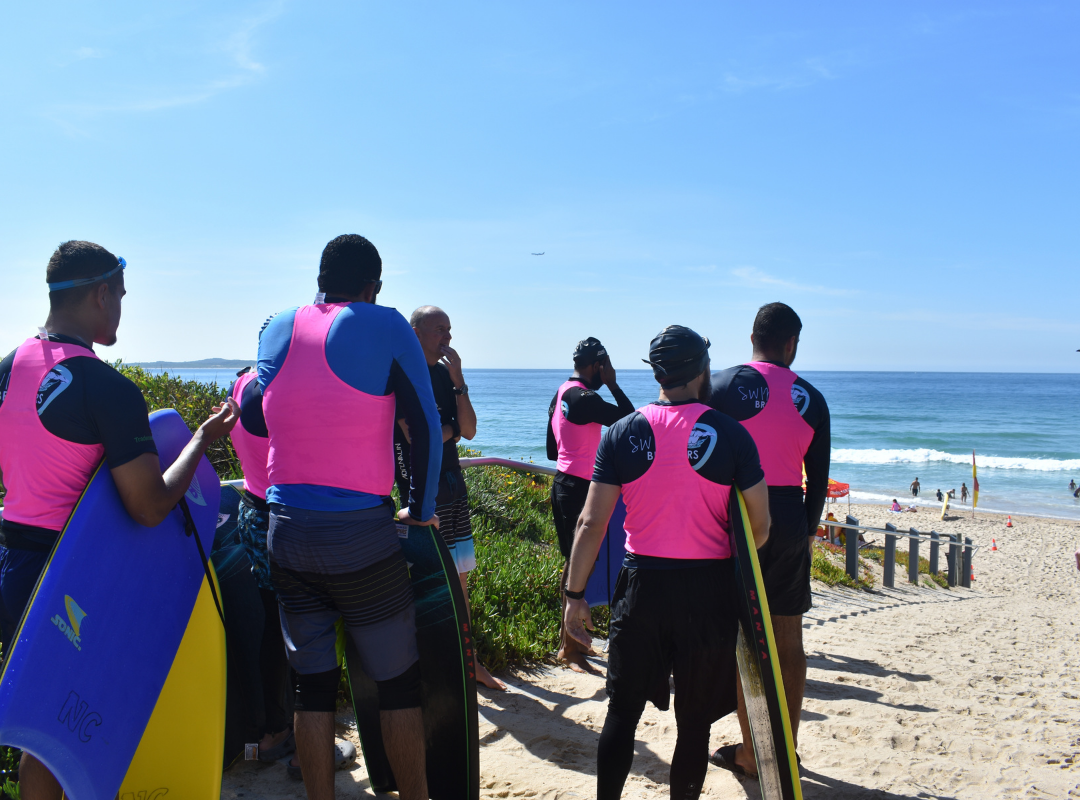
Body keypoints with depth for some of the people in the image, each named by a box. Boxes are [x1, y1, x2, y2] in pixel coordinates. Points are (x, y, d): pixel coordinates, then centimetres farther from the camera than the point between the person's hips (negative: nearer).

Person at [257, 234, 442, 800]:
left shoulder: (276, 330, 8)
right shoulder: (384, 327, -5)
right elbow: (426, 425, -7)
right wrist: (420, 510, 3)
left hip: (286, 533, 5)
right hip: (362, 537, -4)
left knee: (314, 685, 12)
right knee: (398, 683, 9)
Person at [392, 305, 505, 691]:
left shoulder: (446, 375, 12)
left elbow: (469, 430, 4)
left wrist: (458, 379, -4)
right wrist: (452, 429, 0)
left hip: (453, 484, 7)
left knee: (460, 576, 11)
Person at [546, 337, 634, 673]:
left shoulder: (560, 395, 12)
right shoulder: (585, 399, -19)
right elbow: (628, 417, -19)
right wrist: (613, 384, -9)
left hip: (564, 482, 10)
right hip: (579, 488, -10)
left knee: (572, 563, 17)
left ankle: (568, 637, 27)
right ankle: (569, 648, 2)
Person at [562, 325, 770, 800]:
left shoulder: (622, 435, -3)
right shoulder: (730, 435, -6)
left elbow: (591, 524, -5)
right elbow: (759, 528, -2)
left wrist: (575, 595, 3)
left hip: (642, 586, 1)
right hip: (709, 590, -1)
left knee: (623, 712, 13)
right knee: (694, 721, 11)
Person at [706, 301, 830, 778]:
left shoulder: (725, 385, -7)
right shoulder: (811, 398, 3)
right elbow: (818, 480, 6)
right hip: (790, 520, 4)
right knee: (789, 641, 12)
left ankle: (751, 754, 12)